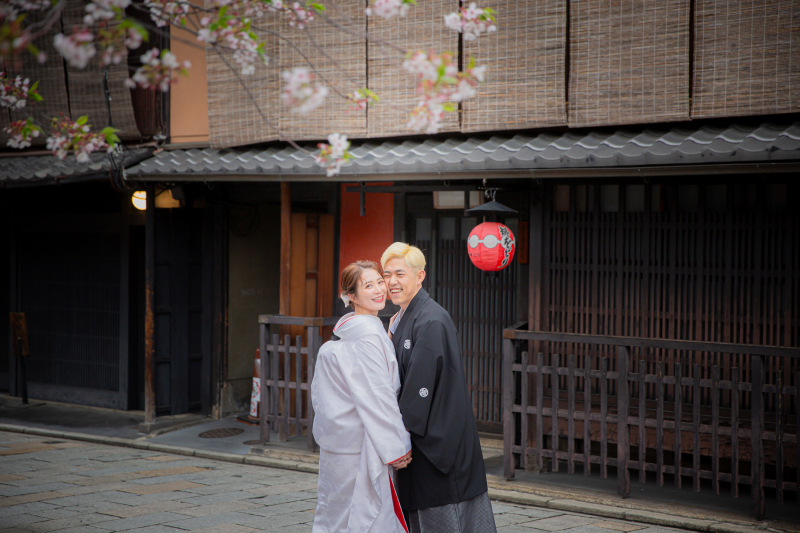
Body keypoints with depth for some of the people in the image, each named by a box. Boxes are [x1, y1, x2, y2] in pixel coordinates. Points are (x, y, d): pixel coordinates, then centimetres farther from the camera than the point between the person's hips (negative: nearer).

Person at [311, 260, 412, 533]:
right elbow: (377, 395, -18)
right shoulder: (368, 334, -17)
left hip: (337, 438, 9)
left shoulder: (345, 329, 12)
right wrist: (397, 447, -13)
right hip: (358, 442, -9)